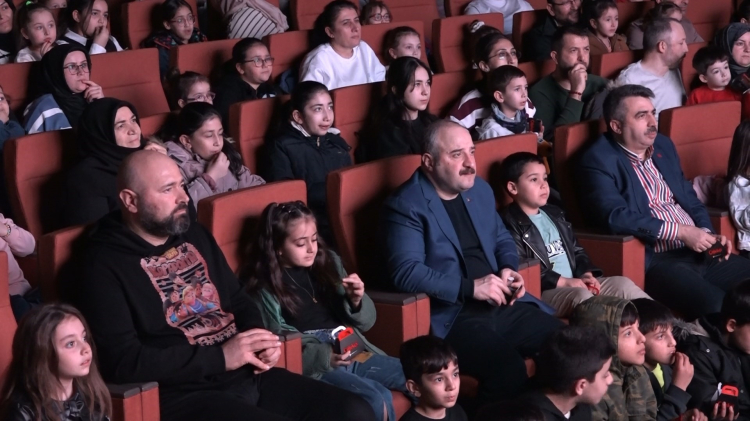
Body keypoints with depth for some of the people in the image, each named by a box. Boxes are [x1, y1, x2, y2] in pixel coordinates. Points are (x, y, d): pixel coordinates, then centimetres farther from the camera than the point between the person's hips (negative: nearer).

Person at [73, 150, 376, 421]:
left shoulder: (194, 235, 15)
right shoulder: (104, 266, -7)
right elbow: (122, 361, -17)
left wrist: (258, 340, 1)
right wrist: (220, 357, -17)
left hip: (248, 375, 8)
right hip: (184, 394, -8)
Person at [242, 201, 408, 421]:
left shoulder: (328, 262, 14)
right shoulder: (262, 287, -2)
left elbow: (365, 322, 18)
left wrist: (357, 301, -5)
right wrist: (324, 356, -22)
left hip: (356, 354, 6)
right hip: (314, 367, -6)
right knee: (378, 400, -29)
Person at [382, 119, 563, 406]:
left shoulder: (480, 190, 16)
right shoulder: (406, 206, -9)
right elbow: (405, 272, -19)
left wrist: (509, 269, 4)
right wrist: (470, 287, -23)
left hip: (501, 306, 8)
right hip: (452, 316, -8)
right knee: (508, 368, -32)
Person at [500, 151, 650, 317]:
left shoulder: (555, 214, 21)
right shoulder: (510, 224, -9)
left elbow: (576, 250, 25)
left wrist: (586, 274, 3)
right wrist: (564, 281, -18)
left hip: (576, 284, 9)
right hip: (541, 292, -9)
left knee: (623, 283, -4)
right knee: (582, 296, -33)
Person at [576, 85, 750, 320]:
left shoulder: (663, 146, 17)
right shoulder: (598, 160, -8)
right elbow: (615, 216, -20)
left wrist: (708, 234, 3)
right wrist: (681, 231, -19)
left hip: (698, 253, 9)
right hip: (652, 261, -8)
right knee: (716, 307, -30)